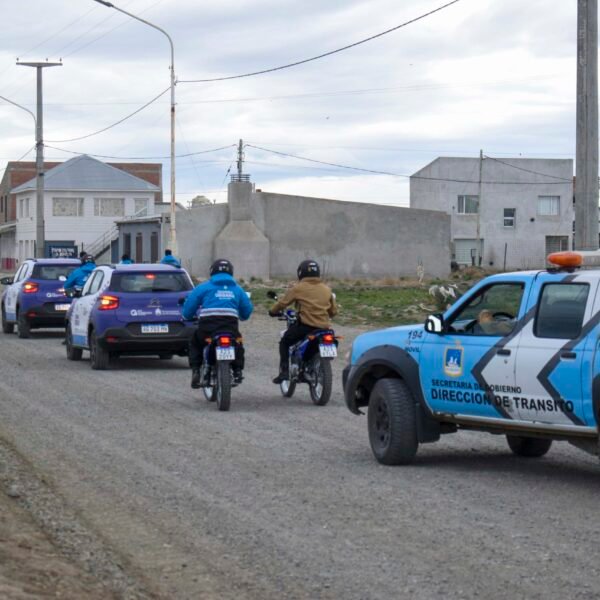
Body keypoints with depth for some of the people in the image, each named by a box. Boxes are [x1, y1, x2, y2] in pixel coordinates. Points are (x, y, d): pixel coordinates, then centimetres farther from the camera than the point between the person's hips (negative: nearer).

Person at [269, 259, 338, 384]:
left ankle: (284, 371, -1)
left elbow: (283, 302, 6)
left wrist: (273, 311, 24)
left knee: (284, 343, 14)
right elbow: (333, 311, 20)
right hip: (324, 327, 4)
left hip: (305, 325, -4)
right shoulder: (327, 290, 14)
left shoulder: (298, 288, 0)